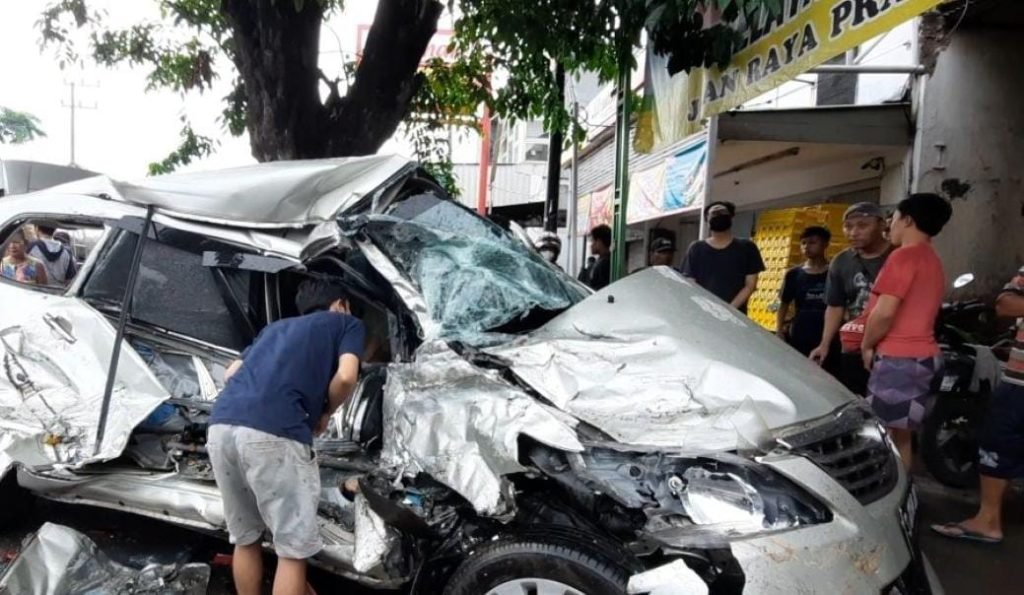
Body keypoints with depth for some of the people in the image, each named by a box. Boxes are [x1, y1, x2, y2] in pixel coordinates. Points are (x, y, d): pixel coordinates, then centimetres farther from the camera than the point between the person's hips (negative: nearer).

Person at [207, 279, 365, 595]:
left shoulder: (275, 327, 35)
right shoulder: (348, 323, 18)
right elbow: (345, 377, 1)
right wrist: (326, 413, 18)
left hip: (221, 425, 7)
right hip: (273, 433, -6)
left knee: (244, 539, 22)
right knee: (293, 549, 6)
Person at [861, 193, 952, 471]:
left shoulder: (904, 256, -12)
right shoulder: (933, 261, 18)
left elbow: (885, 312, -19)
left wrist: (867, 345, -4)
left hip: (898, 357, -9)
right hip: (922, 354, 9)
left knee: (887, 436, -6)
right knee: (902, 436, 13)